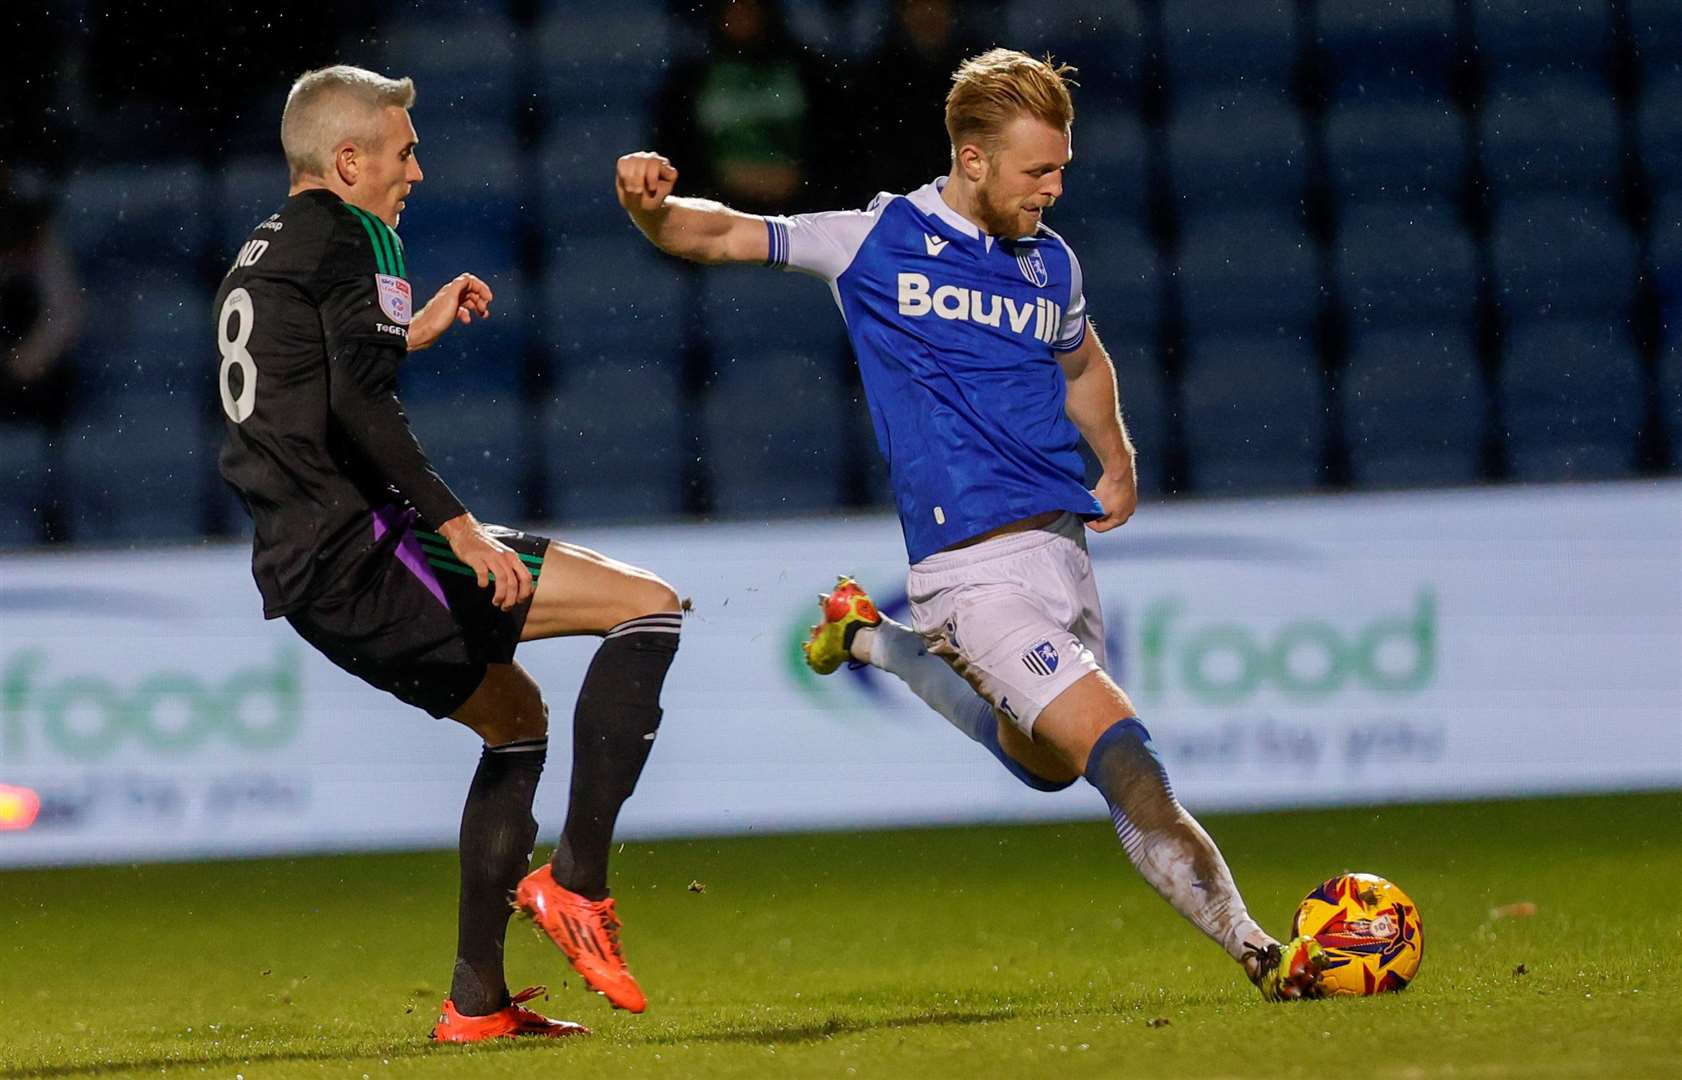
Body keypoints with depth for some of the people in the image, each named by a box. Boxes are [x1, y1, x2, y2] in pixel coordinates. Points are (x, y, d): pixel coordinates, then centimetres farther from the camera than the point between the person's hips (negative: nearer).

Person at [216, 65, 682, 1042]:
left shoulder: (259, 258, 21)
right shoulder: (351, 238, -7)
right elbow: (359, 408, -20)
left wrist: (410, 334, 31)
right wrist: (455, 521, -21)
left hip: (304, 575, 10)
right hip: (358, 552, -10)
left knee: (517, 715, 26)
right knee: (649, 606, -10)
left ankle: (478, 999, 21)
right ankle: (576, 879, -14)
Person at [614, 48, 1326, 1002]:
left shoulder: (1049, 263, 11)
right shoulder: (877, 241, -4)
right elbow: (709, 236, -2)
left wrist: (1118, 464, 23)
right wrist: (650, 203, -23)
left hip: (1063, 545, 7)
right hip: (975, 563, -7)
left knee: (1041, 760, 25)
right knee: (1120, 756, -18)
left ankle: (871, 641, 42)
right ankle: (1255, 950, -16)